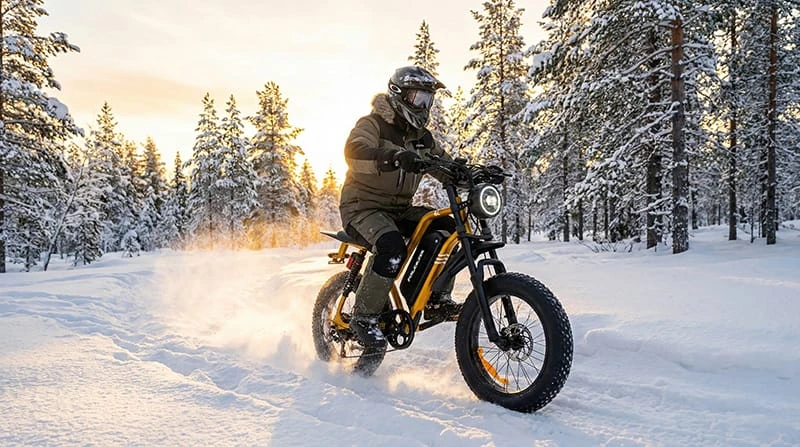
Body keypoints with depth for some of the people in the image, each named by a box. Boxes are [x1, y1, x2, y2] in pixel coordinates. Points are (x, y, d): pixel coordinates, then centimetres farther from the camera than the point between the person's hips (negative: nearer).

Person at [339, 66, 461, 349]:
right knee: (392, 247, -34)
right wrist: (396, 156, -48)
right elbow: (355, 152, -30)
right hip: (363, 206, -7)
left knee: (448, 229, -12)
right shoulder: (372, 124, -8)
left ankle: (436, 299, -4)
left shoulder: (422, 137, 14)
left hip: (400, 209, 7)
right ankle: (364, 317, -19)